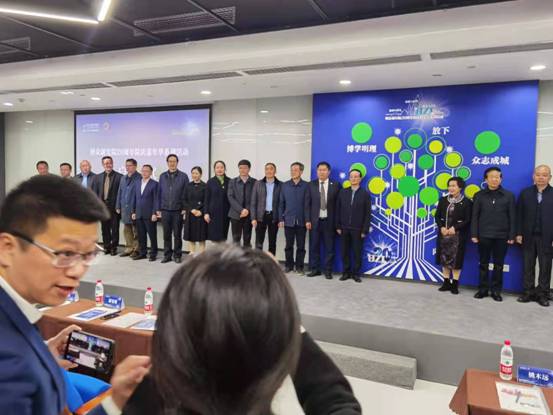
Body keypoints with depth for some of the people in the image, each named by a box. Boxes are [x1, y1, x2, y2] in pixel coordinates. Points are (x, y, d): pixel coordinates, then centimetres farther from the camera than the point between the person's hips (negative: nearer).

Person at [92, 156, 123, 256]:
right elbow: (95, 192, 10)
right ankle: (106, 246, 20)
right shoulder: (98, 177, 11)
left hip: (114, 206, -4)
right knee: (104, 228, 9)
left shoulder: (119, 177, -4)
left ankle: (114, 247, 12)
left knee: (114, 228, 3)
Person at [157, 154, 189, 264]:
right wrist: (158, 209, 7)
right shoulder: (162, 176, 9)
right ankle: (167, 255, 16)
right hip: (165, 210, 2)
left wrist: (185, 208, -5)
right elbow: (159, 193, 11)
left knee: (177, 234, 4)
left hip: (177, 210, -2)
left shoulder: (183, 176, 1)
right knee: (166, 234, 6)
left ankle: (177, 255, 14)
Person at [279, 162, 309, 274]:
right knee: (289, 245, 8)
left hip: (301, 221, -1)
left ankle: (299, 266, 16)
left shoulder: (306, 186, 0)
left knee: (301, 246, 5)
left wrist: (308, 220, -7)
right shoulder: (285, 185, 6)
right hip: (288, 220, 2)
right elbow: (281, 203, 7)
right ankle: (288, 265, 19)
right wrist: (281, 219, 1)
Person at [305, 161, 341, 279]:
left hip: (329, 221, -1)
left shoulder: (335, 185, 1)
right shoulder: (311, 185, 5)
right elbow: (307, 204, 3)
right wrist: (308, 220, -4)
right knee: (314, 246, 7)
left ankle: (328, 270, 13)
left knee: (329, 247, 4)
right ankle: (315, 269, 17)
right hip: (315, 220, 1)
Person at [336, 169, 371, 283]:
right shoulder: (343, 192, 6)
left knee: (357, 252, 5)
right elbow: (338, 210, 6)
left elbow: (367, 214, -3)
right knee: (345, 251, 7)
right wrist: (338, 226, 1)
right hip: (344, 228, 2)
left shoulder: (365, 194, -1)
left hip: (358, 229, -2)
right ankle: (346, 272, 18)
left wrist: (365, 230, -8)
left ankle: (356, 273, 16)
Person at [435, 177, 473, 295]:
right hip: (443, 233, 4)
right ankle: (446, 282, 19)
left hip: (458, 235, -4)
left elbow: (468, 220, -9)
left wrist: (455, 228, -18)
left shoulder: (466, 202, -6)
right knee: (444, 258, 8)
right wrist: (441, 227, -9)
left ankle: (455, 284, 11)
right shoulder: (443, 200, 6)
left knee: (456, 259, 0)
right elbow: (437, 216, 7)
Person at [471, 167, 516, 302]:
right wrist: (474, 234, -4)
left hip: (502, 236, 0)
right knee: (484, 264, 7)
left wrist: (511, 236, -3)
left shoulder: (509, 196, 3)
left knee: (499, 265, 7)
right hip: (484, 235, 0)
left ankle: (496, 290, 17)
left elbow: (512, 217, 2)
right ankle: (483, 289, 17)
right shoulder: (479, 195, 3)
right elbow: (475, 216, 1)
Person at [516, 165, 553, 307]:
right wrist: (519, 233, -2)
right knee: (528, 266, 9)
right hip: (528, 236, 2)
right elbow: (519, 214, 3)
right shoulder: (525, 193, 4)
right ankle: (528, 292, 18)